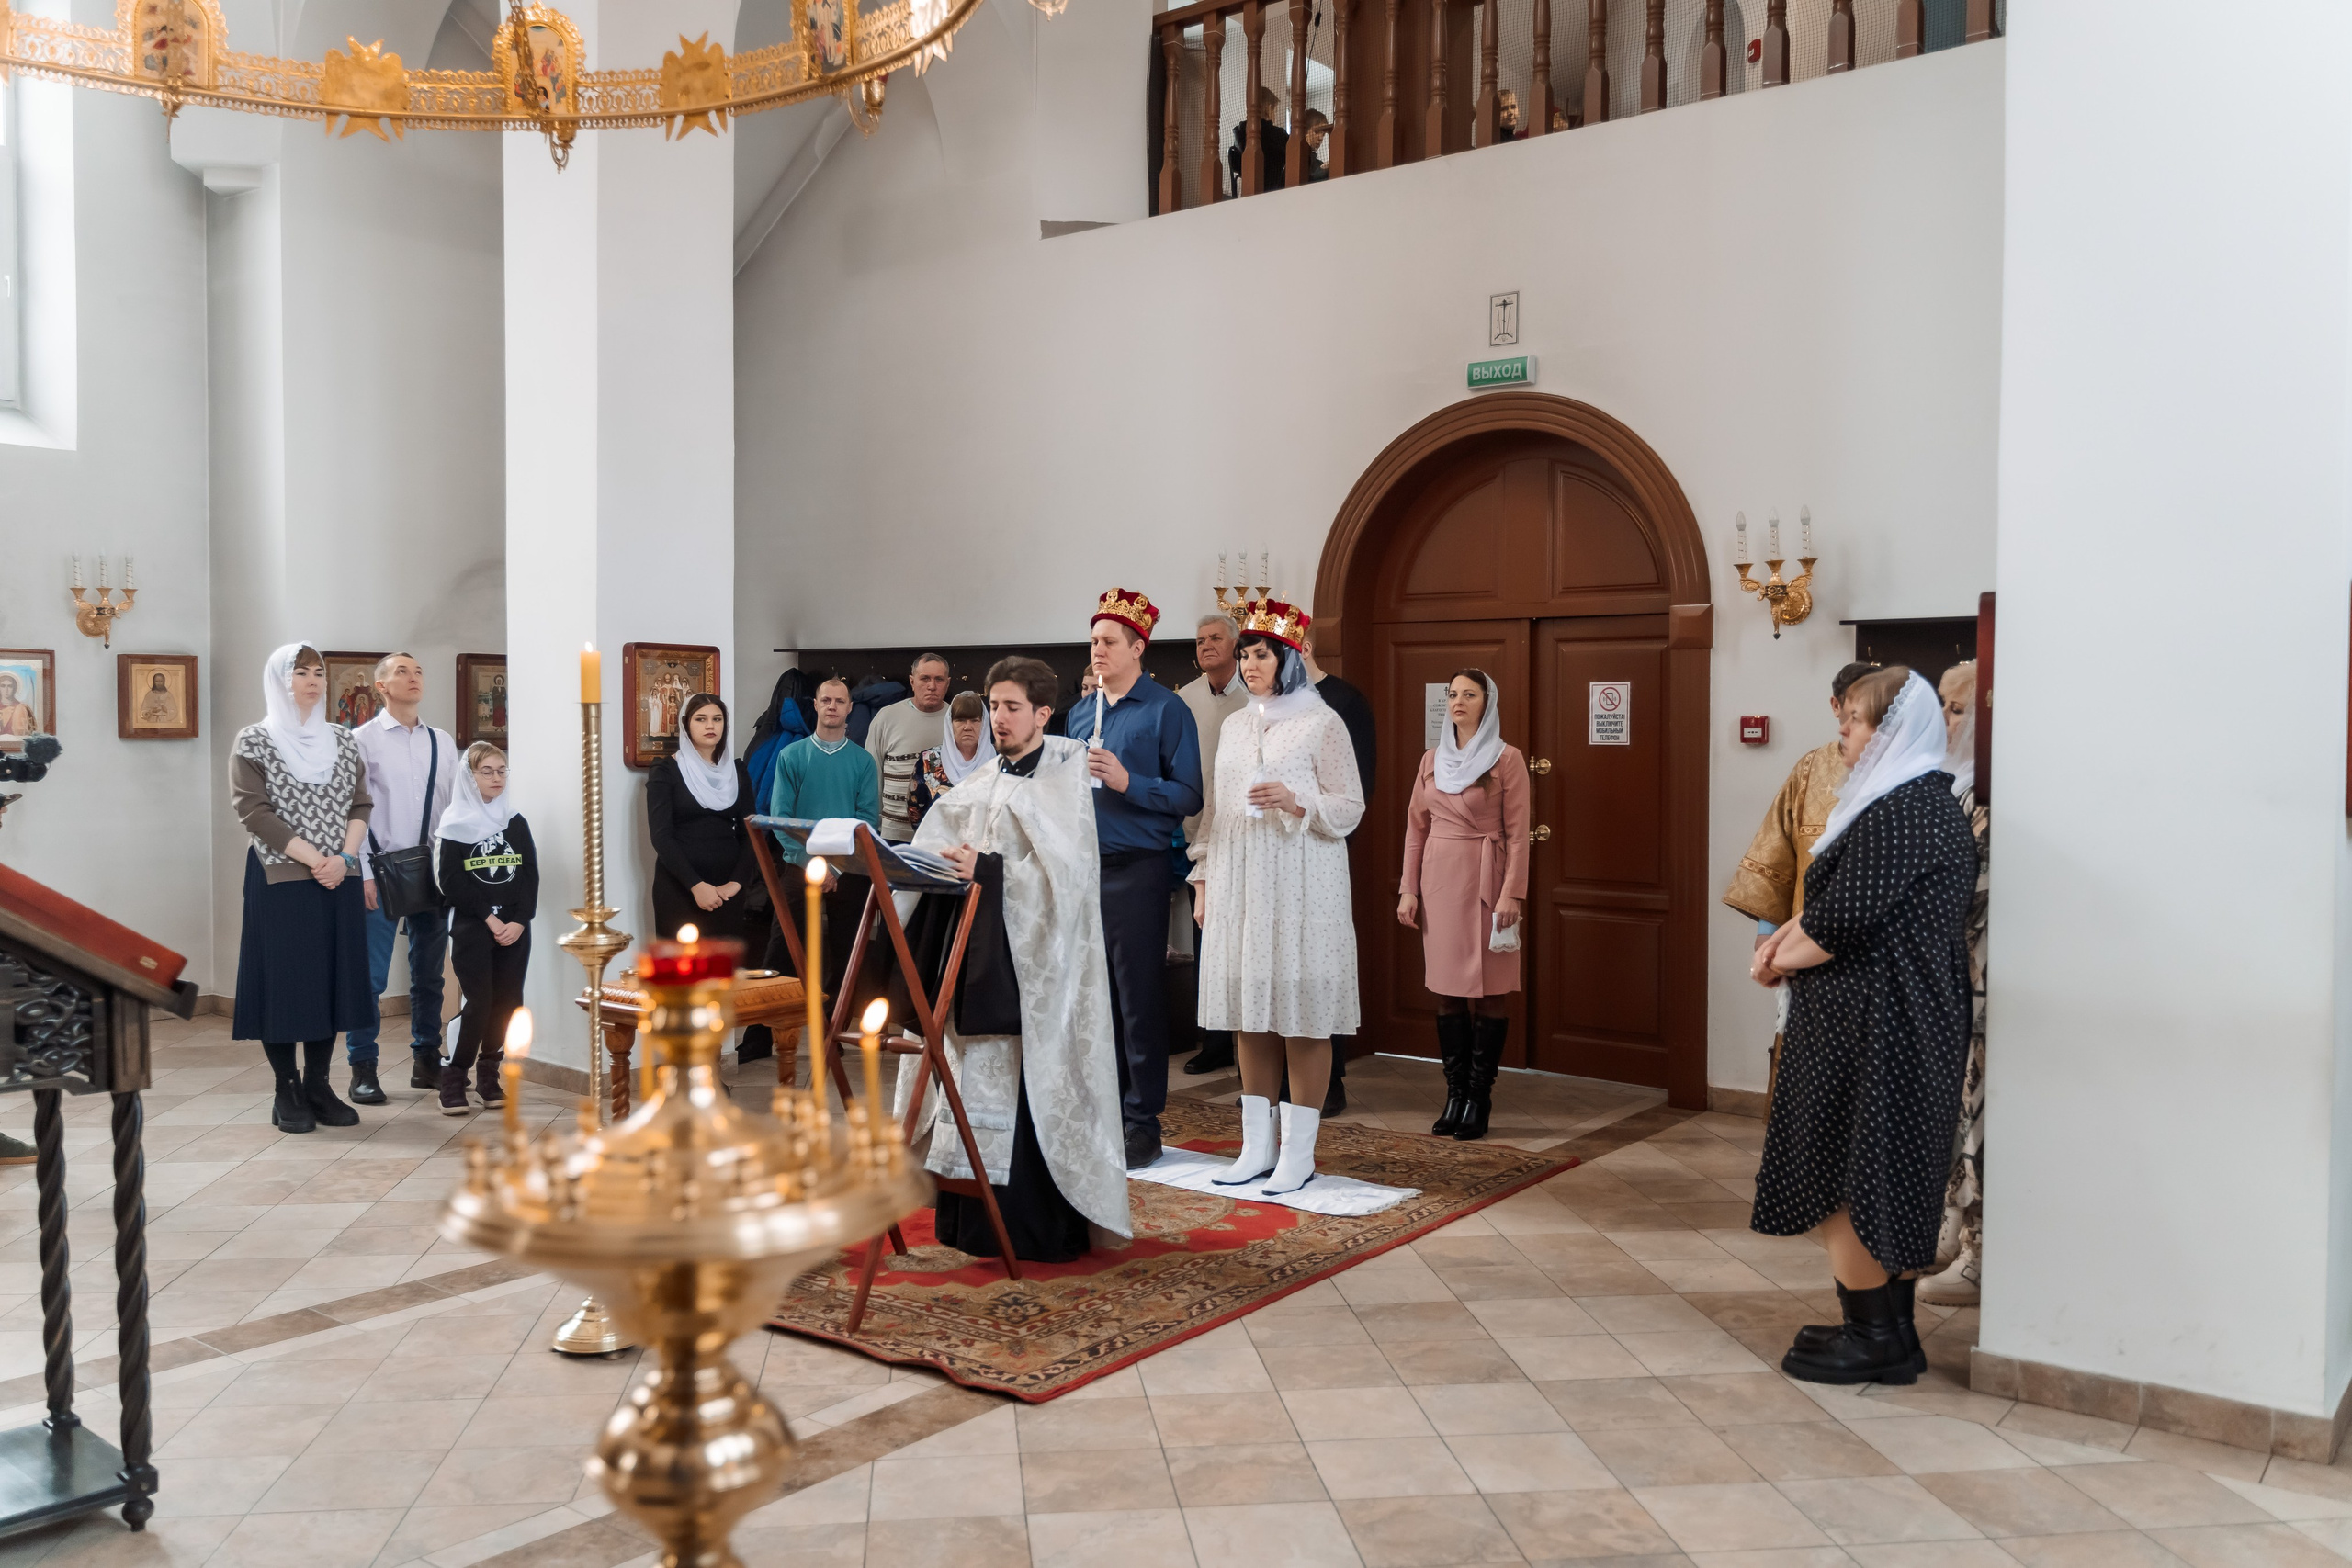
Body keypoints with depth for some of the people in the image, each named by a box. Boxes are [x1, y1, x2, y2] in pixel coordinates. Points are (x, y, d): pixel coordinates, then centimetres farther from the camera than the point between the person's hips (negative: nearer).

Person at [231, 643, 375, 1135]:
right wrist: (313, 859, -15)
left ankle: (318, 1085, 15)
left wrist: (344, 858, -8)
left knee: (331, 976, 5)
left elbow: (360, 804, 8)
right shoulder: (254, 742, -2)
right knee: (284, 979, -1)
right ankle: (287, 1091, 7)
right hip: (280, 878, -4)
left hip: (339, 878, 4)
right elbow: (253, 810, -10)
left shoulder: (342, 740, 11)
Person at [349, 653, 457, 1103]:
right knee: (370, 975, -4)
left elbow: (457, 807, 10)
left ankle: (426, 1061, 22)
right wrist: (364, 874, -11)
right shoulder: (363, 740, -2)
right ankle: (363, 1070, 6)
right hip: (380, 870, -4)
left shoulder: (443, 742, 10)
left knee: (429, 972, 11)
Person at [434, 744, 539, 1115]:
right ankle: (453, 1079, 1)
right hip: (471, 928, -4)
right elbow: (452, 881, -7)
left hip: (515, 928, 4)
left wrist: (519, 921, -8)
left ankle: (488, 1077, 14)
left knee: (506, 1002, 2)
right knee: (478, 1002, -10)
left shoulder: (516, 823, 11)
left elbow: (531, 876, 5)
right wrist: (489, 918, -13)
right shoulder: (457, 825, 1)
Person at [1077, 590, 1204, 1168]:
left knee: (1139, 998, -2)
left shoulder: (1166, 710, -5)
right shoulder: (1080, 712, 15)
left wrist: (1127, 781, -20)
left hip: (1137, 869, -6)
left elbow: (1188, 795, -11)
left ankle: (1142, 1123, 6)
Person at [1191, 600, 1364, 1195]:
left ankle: (1298, 1152, 4)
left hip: (1300, 886, -6)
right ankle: (1257, 1145, 16)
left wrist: (1296, 801, -20)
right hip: (1240, 885, 6)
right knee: (1250, 1011, 7)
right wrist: (1203, 878, 13)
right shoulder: (1234, 726, 15)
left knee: (1302, 1013, -3)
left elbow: (1351, 809, -4)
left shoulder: (1321, 723, -3)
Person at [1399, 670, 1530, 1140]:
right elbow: (1415, 827, 12)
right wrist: (1408, 889, 6)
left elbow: (1518, 832, -7)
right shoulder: (1432, 759, 11)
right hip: (1439, 878, 5)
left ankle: (1479, 1100, 6)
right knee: (1446, 989, 7)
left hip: (1485, 880, -5)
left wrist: (1511, 892, -14)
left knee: (1489, 989, -1)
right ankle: (1455, 1096, 15)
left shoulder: (1507, 759, -3)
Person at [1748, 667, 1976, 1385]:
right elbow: (1836, 903, 17)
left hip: (1873, 1025, -10)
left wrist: (1780, 960, -6)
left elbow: (1845, 921, -22)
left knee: (1842, 1176, 0)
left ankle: (1874, 1338, 9)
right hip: (1904, 1024, 10)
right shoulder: (1921, 801, 16)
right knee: (1880, 1179, 16)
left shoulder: (1900, 813, -19)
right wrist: (1786, 938, 2)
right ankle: (1887, 1330, 25)